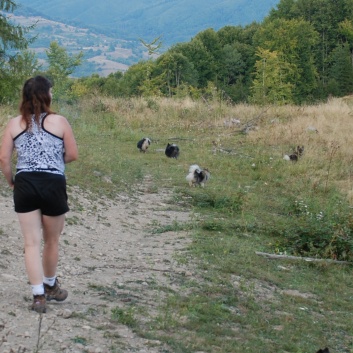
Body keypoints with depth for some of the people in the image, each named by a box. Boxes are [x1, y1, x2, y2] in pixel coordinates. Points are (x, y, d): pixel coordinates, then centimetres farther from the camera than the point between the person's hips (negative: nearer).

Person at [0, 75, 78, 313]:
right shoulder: (59, 121, -3)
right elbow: (73, 155, 0)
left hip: (24, 185, 2)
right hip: (53, 185, -1)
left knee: (32, 243, 6)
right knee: (51, 241, 17)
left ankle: (39, 296, 3)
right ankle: (50, 286, 35)